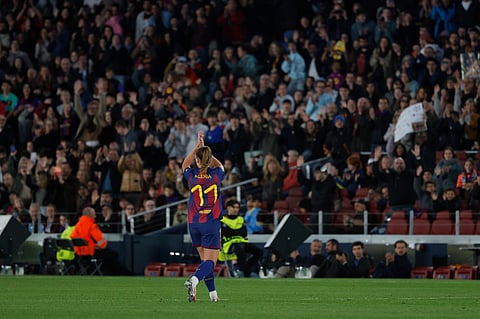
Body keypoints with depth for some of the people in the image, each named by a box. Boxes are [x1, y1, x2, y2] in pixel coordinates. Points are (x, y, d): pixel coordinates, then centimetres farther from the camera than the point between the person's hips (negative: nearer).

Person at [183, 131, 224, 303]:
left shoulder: (192, 175, -3)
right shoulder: (216, 175, -6)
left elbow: (184, 165, 22)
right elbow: (219, 165, 20)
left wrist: (197, 146, 17)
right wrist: (204, 149, 20)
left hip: (194, 223, 3)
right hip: (211, 223, -3)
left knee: (205, 259, 15)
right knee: (210, 261, -5)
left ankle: (213, 294, 13)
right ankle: (194, 280, -33)